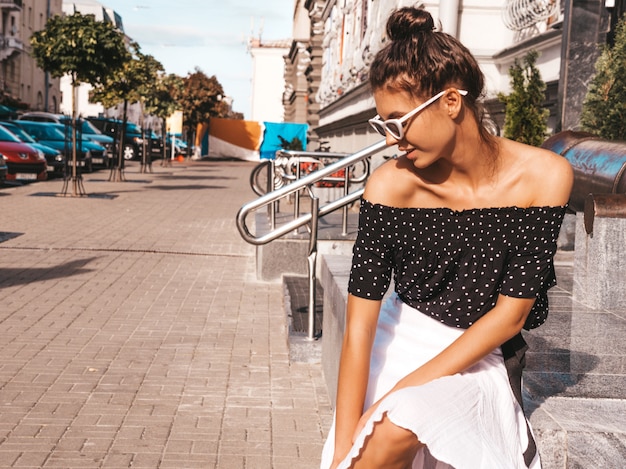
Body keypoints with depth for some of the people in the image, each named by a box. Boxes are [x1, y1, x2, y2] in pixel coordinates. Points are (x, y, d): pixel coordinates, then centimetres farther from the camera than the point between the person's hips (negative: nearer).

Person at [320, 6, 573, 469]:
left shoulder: (544, 176, -14)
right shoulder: (392, 184, -14)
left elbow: (511, 313, -12)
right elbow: (359, 324, -17)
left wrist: (404, 391, -19)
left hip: (480, 358, -1)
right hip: (399, 341, 1)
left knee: (400, 422, -31)